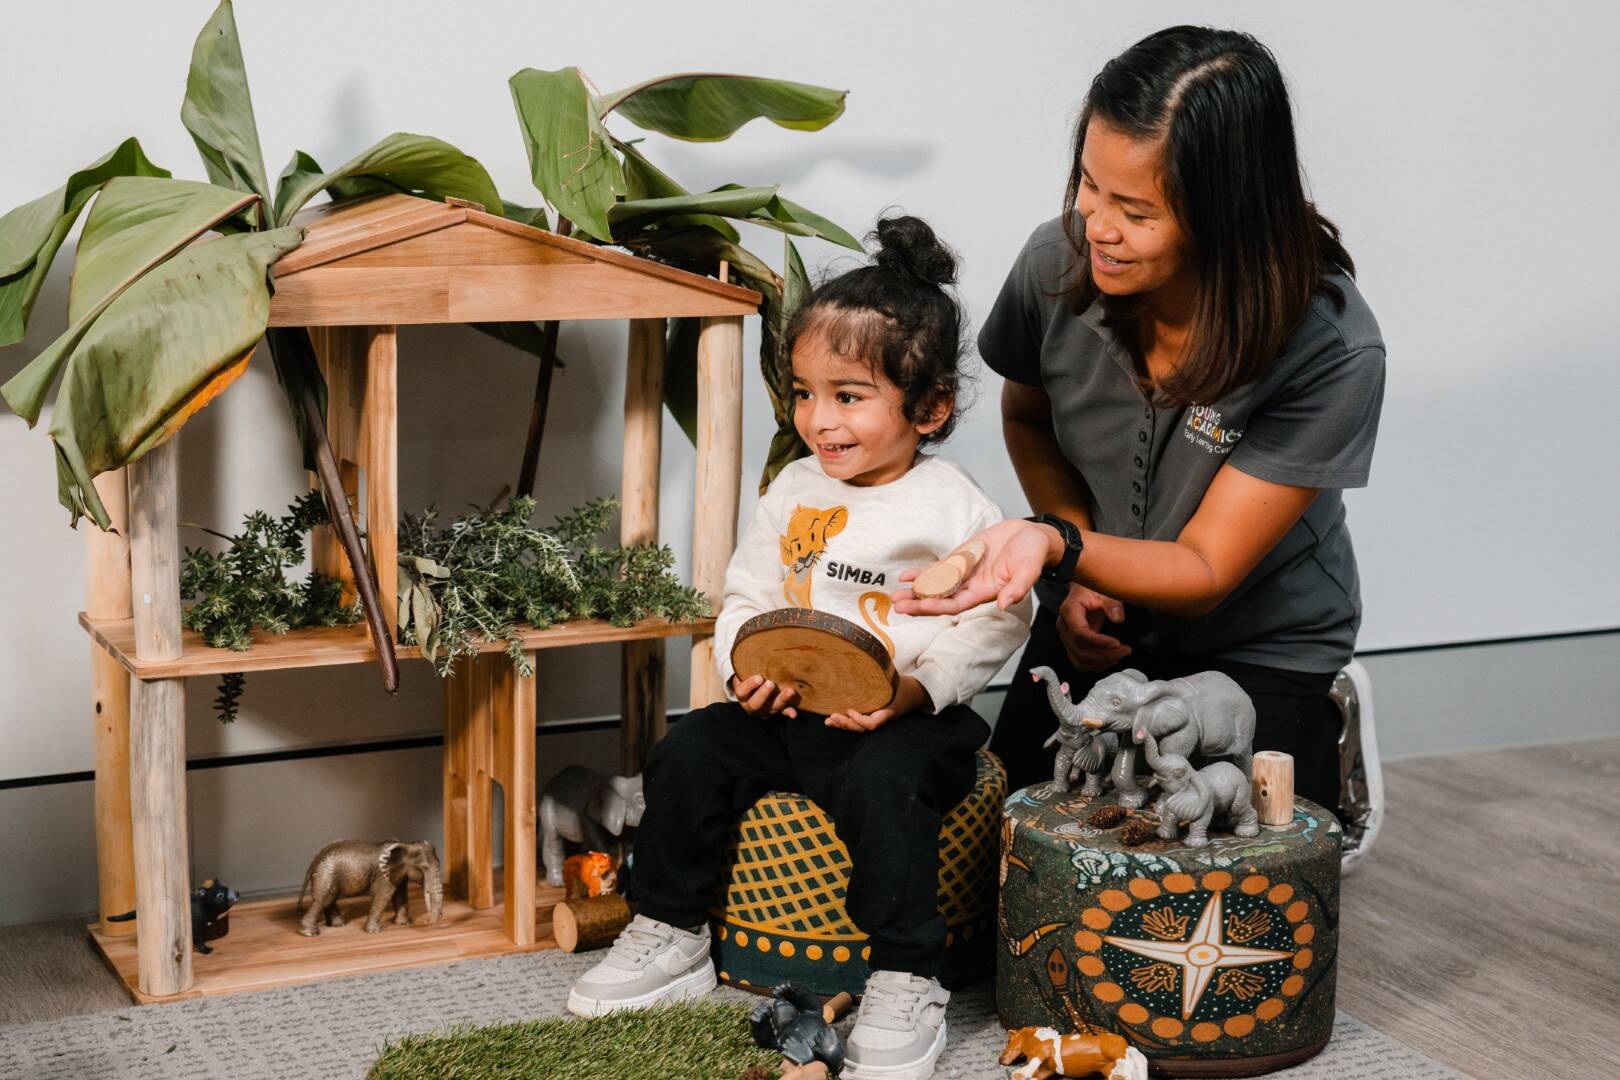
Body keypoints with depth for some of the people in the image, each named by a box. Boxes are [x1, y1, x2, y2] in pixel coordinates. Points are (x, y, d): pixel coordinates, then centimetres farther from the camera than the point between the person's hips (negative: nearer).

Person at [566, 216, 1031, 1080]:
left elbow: (996, 622, -12)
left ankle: (908, 983, -23)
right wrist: (746, 662, -6)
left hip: (906, 720, -6)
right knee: (686, 757, -5)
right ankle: (670, 937, 12)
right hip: (788, 710, 7)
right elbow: (746, 595, 15)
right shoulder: (794, 492, 9)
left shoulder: (951, 508, -9)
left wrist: (915, 688, -24)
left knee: (881, 790, -34)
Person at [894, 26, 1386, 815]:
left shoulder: (1333, 352, -28)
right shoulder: (1057, 262, -16)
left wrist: (1056, 545, -41)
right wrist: (1074, 571, -8)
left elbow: (1203, 573, -23)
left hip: (1259, 653, -3)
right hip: (1097, 631, 3)